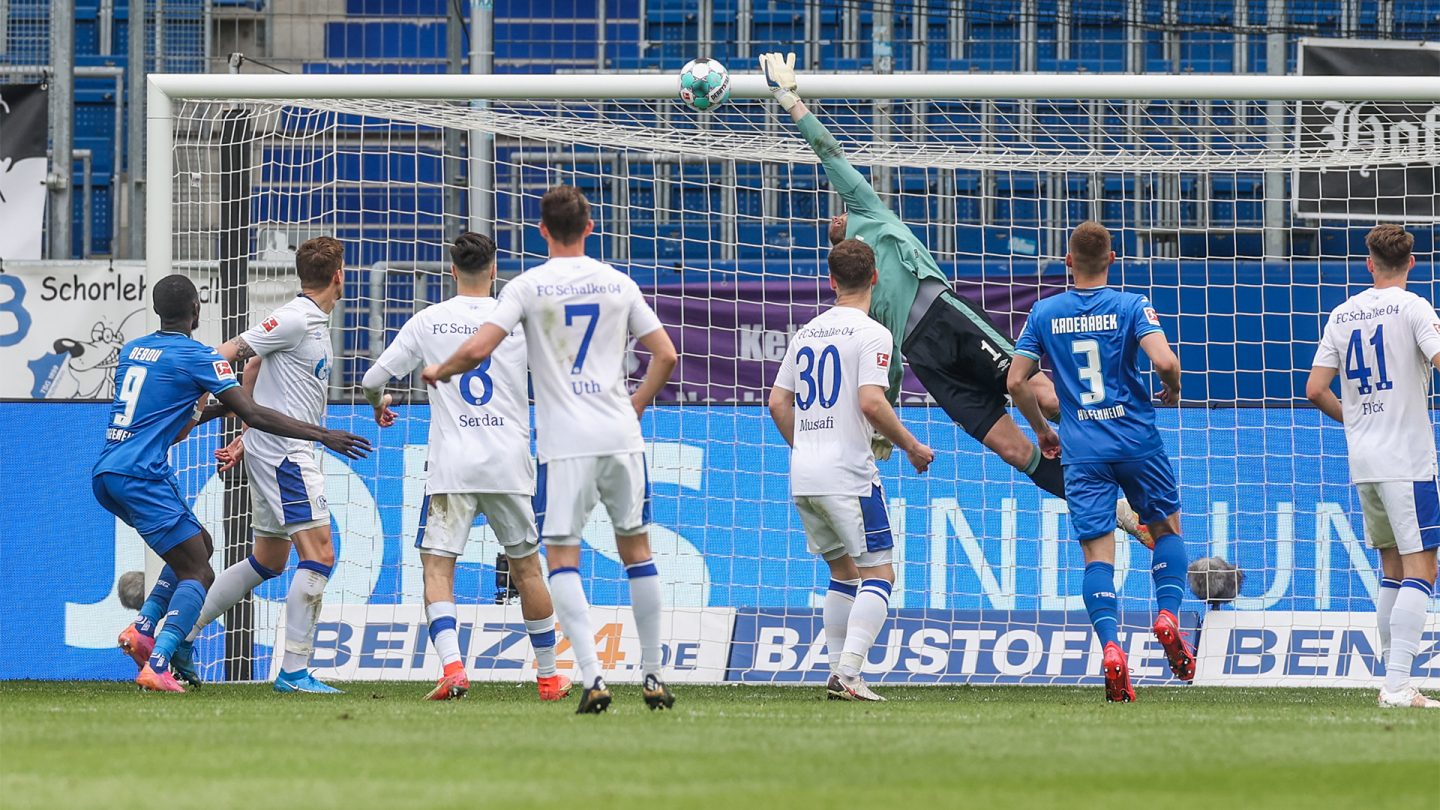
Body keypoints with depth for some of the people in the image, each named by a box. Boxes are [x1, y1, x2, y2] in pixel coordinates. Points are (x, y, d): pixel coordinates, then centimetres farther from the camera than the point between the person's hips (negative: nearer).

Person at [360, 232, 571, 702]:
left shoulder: (428, 322, 3)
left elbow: (372, 381, 7)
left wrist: (379, 403, 30)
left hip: (451, 468, -1)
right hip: (508, 464, 1)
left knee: (437, 566, -2)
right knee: (525, 566, 14)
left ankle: (452, 666, -24)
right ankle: (548, 676, 21)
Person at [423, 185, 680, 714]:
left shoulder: (529, 286, -2)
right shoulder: (619, 284, 7)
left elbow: (478, 350, -10)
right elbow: (665, 356, 9)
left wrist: (439, 372, 10)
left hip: (564, 444, -3)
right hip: (621, 437, 3)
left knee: (563, 558, -1)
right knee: (636, 550, 13)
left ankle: (592, 678, -17)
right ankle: (653, 678, 16)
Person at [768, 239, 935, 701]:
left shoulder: (806, 333, 14)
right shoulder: (871, 334, -7)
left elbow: (778, 403, 15)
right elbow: (871, 403, -18)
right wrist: (911, 448, -5)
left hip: (803, 474, 7)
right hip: (849, 474, -7)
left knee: (843, 572, 18)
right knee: (879, 573, -3)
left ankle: (838, 672, 12)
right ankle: (848, 673, -17)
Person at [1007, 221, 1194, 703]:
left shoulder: (1044, 313, 4)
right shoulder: (1131, 307, -4)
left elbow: (1016, 382, 4)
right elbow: (1164, 360, -18)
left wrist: (1042, 430, 19)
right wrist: (1173, 390, 5)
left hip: (1082, 450, 1)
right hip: (1136, 440, -1)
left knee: (1098, 551, -2)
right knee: (1166, 527, 20)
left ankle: (1110, 646, -20)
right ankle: (1168, 617, 0)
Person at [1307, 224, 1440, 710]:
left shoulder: (1343, 314, 9)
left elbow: (1315, 390, 7)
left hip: (1362, 460, 6)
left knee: (1393, 569, 16)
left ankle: (1392, 681, 14)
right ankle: (1398, 686, -19)